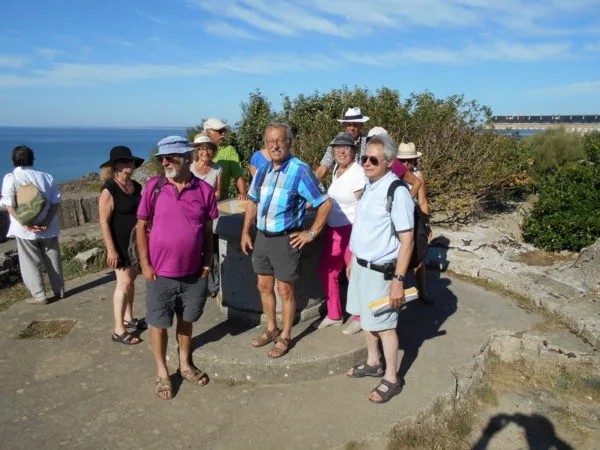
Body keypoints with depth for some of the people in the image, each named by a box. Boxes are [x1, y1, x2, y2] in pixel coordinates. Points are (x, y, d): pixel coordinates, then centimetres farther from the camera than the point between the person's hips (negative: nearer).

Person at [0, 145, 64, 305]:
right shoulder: (46, 176, 4)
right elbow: (56, 201, -2)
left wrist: (24, 223, -17)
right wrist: (47, 221, -9)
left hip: (25, 228, -3)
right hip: (47, 227, 3)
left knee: (31, 262, 6)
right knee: (53, 260, 12)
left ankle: (39, 296, 8)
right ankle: (59, 291, 20)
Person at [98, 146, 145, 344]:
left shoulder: (136, 186, 6)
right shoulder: (109, 190, -17)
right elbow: (104, 221, -18)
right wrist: (111, 249, -21)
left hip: (137, 241, 7)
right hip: (121, 243, -7)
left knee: (131, 279, 15)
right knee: (124, 283, -7)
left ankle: (128, 318, 29)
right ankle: (118, 331, 0)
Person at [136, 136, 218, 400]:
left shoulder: (204, 190, -4)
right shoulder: (154, 186, -7)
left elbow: (208, 230, 4)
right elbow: (141, 226, -2)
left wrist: (207, 262, 1)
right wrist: (145, 264, -6)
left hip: (194, 273, 1)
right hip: (160, 273, -1)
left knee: (186, 320, 18)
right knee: (158, 324, 10)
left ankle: (185, 364, 39)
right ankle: (162, 372, 30)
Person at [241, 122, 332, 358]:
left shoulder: (300, 171, -16)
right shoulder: (262, 170, 5)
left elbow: (325, 203, -15)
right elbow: (253, 202, 17)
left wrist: (311, 233, -11)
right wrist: (245, 232, 12)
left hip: (285, 239, -6)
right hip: (262, 236, 7)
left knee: (285, 290, 7)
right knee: (264, 287, 18)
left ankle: (285, 337, 26)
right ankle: (271, 329, 38)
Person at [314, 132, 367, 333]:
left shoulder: (358, 173, -15)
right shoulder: (336, 170, 10)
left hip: (352, 230, -8)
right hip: (333, 229, 8)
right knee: (326, 271, 13)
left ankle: (360, 317, 25)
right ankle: (334, 315, 30)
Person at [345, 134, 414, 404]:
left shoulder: (397, 192, -20)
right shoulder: (369, 187, 6)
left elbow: (407, 240, -20)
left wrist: (398, 281, -22)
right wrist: (353, 260, 20)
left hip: (380, 270, -8)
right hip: (361, 266, 8)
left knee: (384, 326, 5)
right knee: (366, 317, 20)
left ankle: (391, 379, 24)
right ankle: (373, 363, 41)